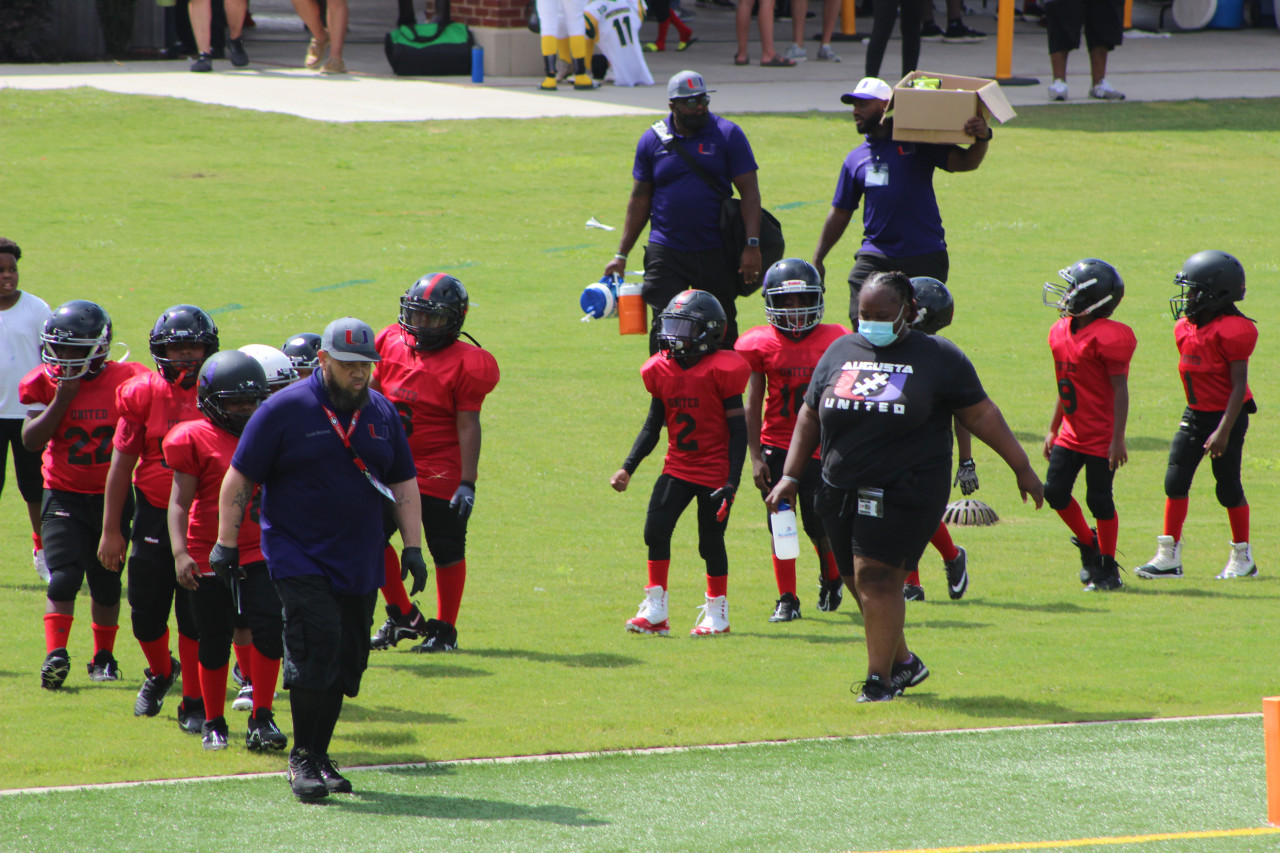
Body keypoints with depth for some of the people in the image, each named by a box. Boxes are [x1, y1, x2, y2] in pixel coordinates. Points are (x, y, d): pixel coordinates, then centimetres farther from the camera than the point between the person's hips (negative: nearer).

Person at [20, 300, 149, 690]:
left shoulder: (126, 381, -8)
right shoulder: (45, 384, -5)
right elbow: (31, 440, -13)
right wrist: (61, 400, -19)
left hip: (113, 495, 1)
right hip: (65, 494, -1)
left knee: (107, 583, 10)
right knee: (64, 577, -16)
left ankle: (103, 658, 25)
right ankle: (55, 654, -19)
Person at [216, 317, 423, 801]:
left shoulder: (382, 414, 10)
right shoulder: (285, 410, -6)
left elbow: (403, 484, 18)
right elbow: (240, 479, -3)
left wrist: (412, 547, 11)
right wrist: (225, 545, -5)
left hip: (359, 563, 5)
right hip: (298, 557, -5)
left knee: (345, 661, 4)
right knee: (316, 647, -16)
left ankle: (318, 757, 15)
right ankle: (303, 758, -7)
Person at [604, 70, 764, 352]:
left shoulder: (728, 135, -1)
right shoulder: (652, 140, 4)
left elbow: (749, 192, -3)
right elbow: (640, 199, 12)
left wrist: (752, 246, -12)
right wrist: (621, 255, 10)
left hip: (716, 253, -1)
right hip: (666, 253, 1)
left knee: (723, 329, 8)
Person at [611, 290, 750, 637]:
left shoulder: (720, 371, -13)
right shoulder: (662, 371, 3)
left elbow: (738, 430, -11)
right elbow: (653, 426, 14)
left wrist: (731, 481, -16)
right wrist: (628, 468, 6)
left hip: (715, 472, -5)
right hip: (677, 468, 5)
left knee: (711, 541, 1)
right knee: (655, 530, -6)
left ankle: (717, 613, 17)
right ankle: (655, 610, 3)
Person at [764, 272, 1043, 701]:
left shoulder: (937, 357, 1)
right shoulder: (839, 353, 12)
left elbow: (981, 415, 6)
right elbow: (810, 417, 19)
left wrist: (1022, 468, 7)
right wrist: (790, 476, 13)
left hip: (906, 489, -5)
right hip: (842, 489, 5)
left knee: (877, 576, -14)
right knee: (860, 581, 8)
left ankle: (880, 679, -8)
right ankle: (904, 662, 28)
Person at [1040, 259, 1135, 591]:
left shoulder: (1108, 337, -18)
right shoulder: (1062, 332, 8)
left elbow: (1120, 390, -17)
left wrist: (1118, 439, -19)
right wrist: (1053, 429, 19)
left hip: (1101, 436, -8)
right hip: (1071, 433, 8)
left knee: (1099, 500, -1)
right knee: (1055, 491, 2)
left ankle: (1108, 571, 14)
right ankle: (1089, 547, 25)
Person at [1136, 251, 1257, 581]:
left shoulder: (1232, 331, -18)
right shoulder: (1186, 328, 6)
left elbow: (1238, 386, -19)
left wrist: (1223, 431, -24)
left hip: (1226, 414, -7)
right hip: (1195, 414, 7)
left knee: (1228, 486, 1)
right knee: (1175, 481, -1)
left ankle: (1243, 557, 17)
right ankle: (1168, 556, 3)